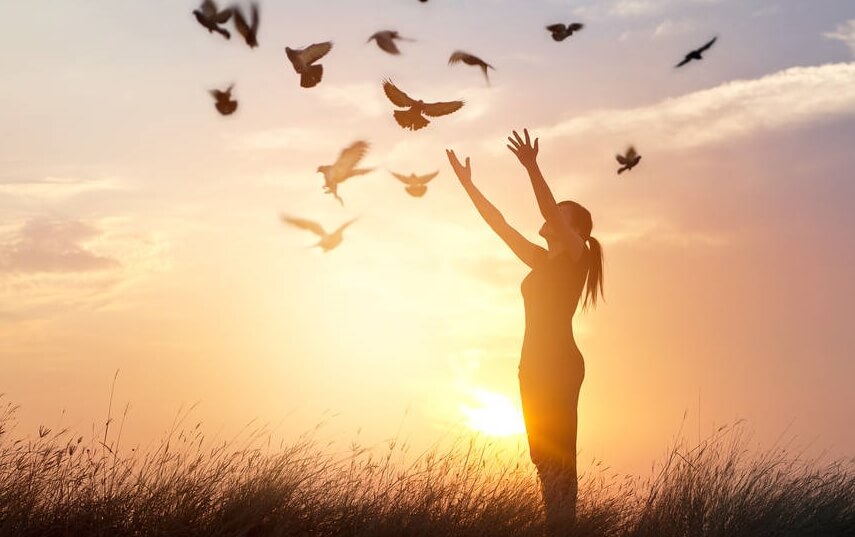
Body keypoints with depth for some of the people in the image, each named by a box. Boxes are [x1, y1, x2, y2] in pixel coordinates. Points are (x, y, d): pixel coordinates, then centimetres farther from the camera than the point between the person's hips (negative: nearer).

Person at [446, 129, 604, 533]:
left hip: (559, 365, -8)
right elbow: (499, 225, 21)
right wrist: (468, 185, 18)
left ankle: (563, 529, -17)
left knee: (556, 454, -14)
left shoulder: (577, 256, -1)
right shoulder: (542, 261, 20)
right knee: (545, 455, 5)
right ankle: (556, 528, 6)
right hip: (535, 364, 8)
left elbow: (553, 213, -18)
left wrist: (532, 168, -28)